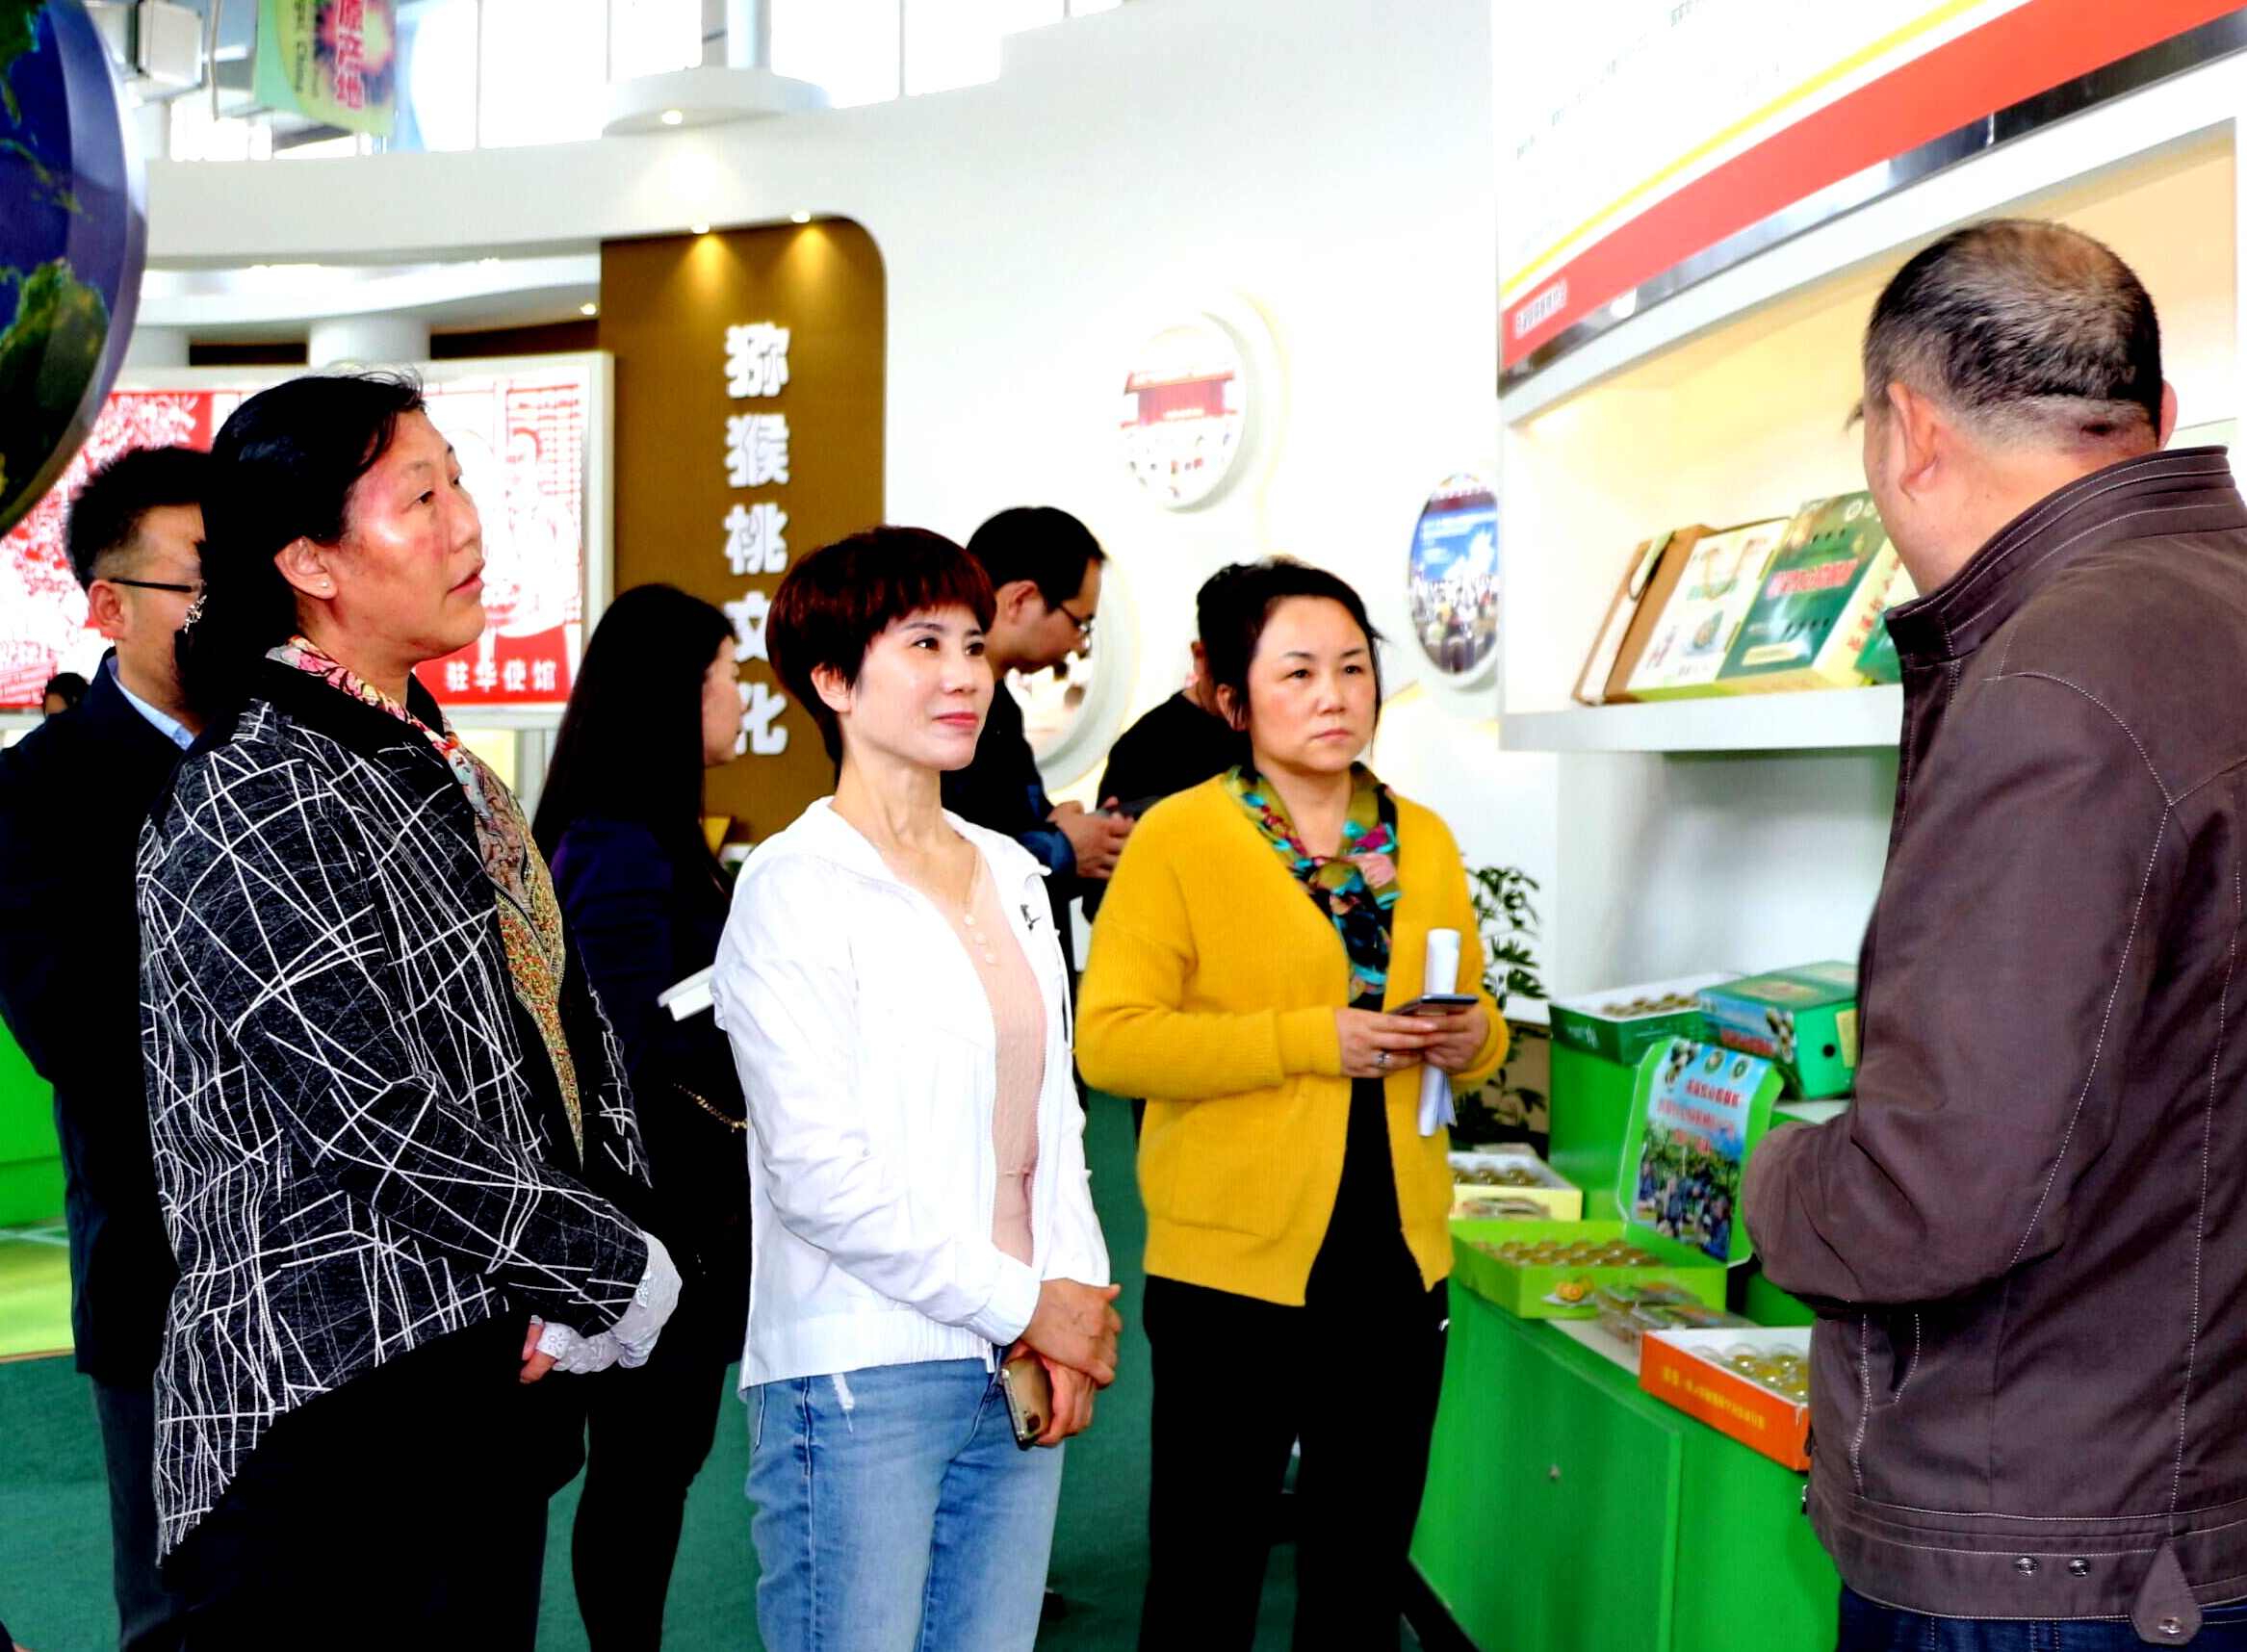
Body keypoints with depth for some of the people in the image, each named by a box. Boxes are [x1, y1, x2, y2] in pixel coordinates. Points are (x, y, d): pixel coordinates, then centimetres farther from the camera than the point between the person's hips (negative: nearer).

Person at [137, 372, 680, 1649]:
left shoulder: (440, 772, 13)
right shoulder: (254, 807, -16)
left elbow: (569, 1026, 13)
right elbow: (384, 1131, -21)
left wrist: (611, 1230, -3)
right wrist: (623, 1273, -11)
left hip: (499, 1381, 9)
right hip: (339, 1410, -9)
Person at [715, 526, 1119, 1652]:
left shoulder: (1011, 874, 13)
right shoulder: (795, 886, -8)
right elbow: (817, 1173, -14)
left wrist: (1077, 1296, 1)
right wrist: (1022, 1304, -10)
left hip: (1016, 1375, 6)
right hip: (858, 1381, -6)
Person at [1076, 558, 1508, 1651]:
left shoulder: (1423, 841, 9)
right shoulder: (1177, 837, -8)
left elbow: (1477, 1013, 20)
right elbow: (1109, 1041, -17)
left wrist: (1470, 1036, -4)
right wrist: (1315, 1038, -22)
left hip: (1397, 1261, 5)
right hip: (1234, 1264, -5)